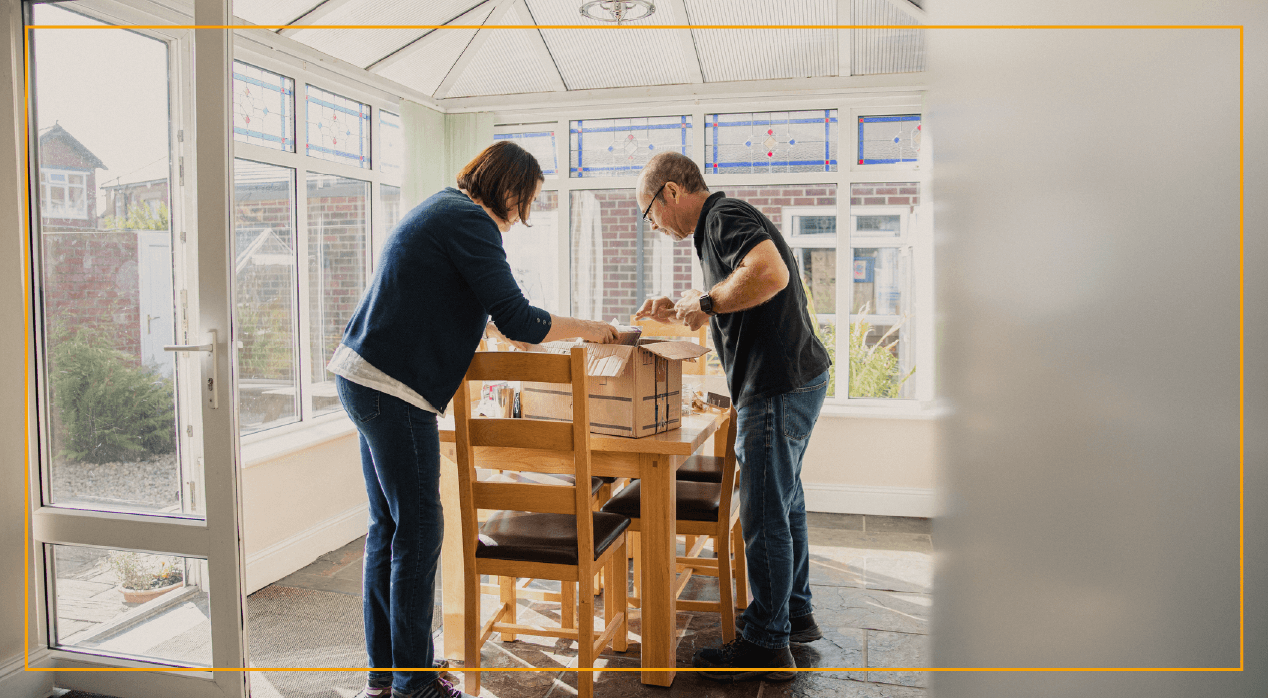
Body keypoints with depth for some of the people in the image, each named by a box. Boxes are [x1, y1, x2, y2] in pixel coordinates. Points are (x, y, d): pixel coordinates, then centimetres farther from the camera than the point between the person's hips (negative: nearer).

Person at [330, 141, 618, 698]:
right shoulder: (469, 220, -12)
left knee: (388, 526, 14)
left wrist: (512, 330, 26)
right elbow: (517, 320, -16)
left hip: (363, 377, 11)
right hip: (393, 388, -11)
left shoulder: (441, 209, 20)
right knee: (419, 530, -4)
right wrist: (587, 329, -3)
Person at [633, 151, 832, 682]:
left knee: (764, 515, -3)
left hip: (779, 386, -11)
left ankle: (766, 644, 9)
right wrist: (680, 314, 18)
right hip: (794, 380, 11)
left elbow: (771, 273, -33)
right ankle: (795, 612, 35)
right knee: (783, 502, 21)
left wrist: (706, 302, -20)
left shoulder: (726, 216, -12)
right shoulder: (720, 225, 20)